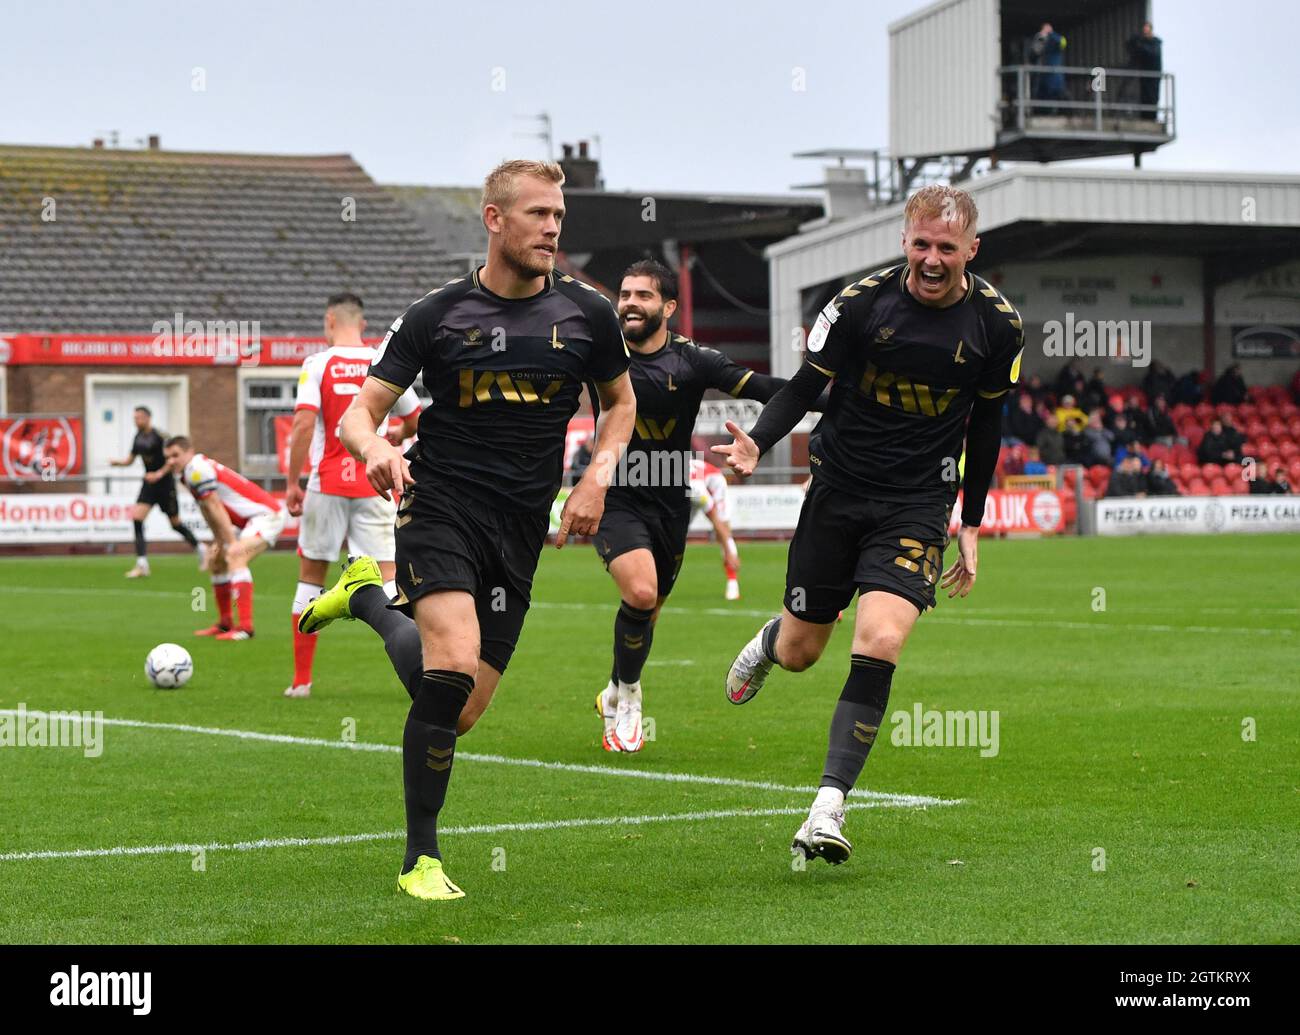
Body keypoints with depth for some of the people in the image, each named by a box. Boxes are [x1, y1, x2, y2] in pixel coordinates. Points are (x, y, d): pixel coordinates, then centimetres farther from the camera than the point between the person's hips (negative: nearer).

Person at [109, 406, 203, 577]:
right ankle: (142, 565, -12)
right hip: (149, 484, 6)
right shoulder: (138, 437, 6)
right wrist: (116, 462, -4)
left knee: (175, 522, 5)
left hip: (165, 484, -6)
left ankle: (199, 549, 32)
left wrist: (160, 473, -24)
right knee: (137, 518, -11)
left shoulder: (159, 436, -15)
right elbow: (130, 459, 15)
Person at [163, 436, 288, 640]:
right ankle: (225, 623, 28)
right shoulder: (189, 473, 12)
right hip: (246, 521, 11)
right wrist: (218, 543, 11)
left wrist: (232, 542, -23)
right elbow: (209, 512, 16)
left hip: (266, 514, -11)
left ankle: (245, 627, -38)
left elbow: (215, 508, -21)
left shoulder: (197, 468, -18)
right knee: (215, 561, 18)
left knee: (236, 559, -30)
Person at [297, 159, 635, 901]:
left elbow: (621, 401, 21)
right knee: (452, 668, -26)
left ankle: (370, 597, 32)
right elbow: (361, 412, 1)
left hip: (521, 529, 4)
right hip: (441, 508, -4)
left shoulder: (587, 313, 5)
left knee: (460, 714, 4)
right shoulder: (438, 314, -2)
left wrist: (598, 476, 4)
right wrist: (376, 449, -23)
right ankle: (422, 859, -10)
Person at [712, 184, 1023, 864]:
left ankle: (829, 807, -18)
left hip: (918, 505, -1)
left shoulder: (997, 324, -5)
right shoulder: (862, 301, -9)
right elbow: (807, 383, -1)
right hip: (838, 489, 1)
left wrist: (971, 525, 13)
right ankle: (766, 644, 51)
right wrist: (757, 443, -21)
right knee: (799, 652, 11)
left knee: (879, 642, -21)